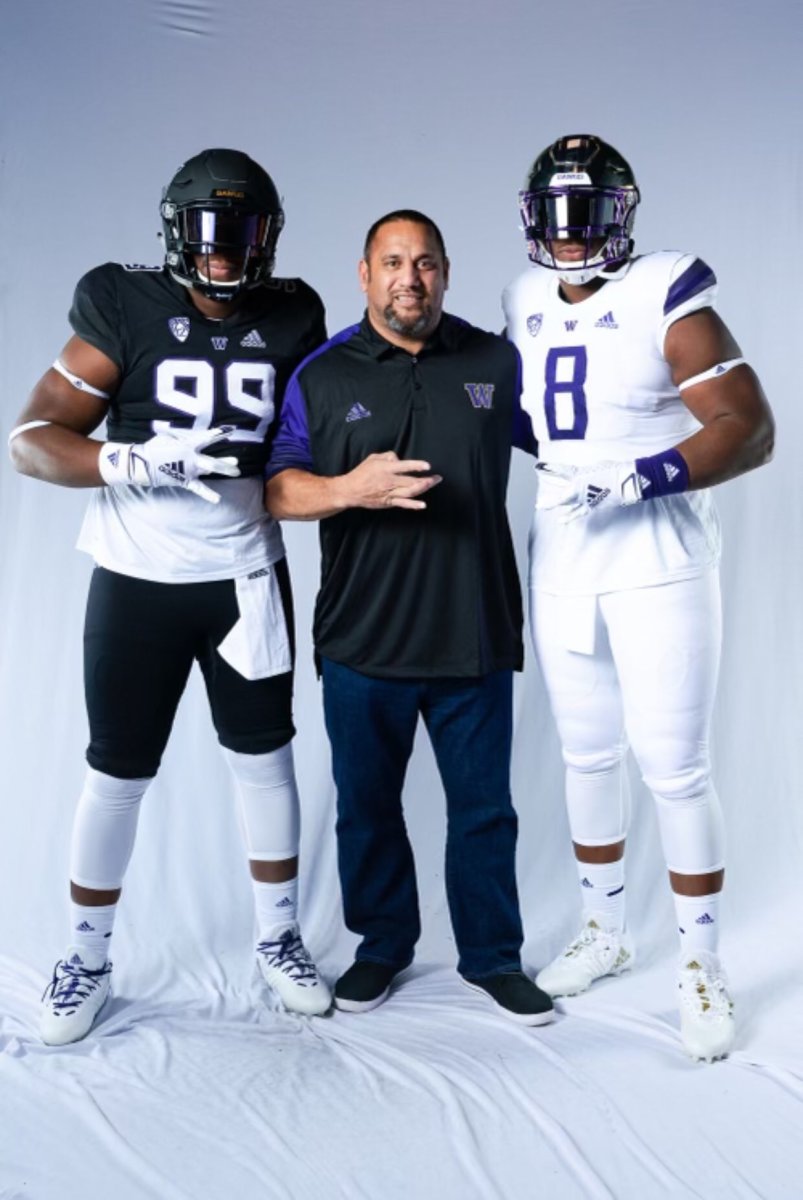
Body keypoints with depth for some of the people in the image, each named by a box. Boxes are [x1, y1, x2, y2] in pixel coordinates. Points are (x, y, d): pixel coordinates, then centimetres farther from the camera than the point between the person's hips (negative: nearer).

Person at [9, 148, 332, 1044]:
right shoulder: (126, 311, -10)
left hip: (245, 579, 2)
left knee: (264, 759, 12)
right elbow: (30, 441, -13)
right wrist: (136, 462, -27)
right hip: (137, 580, -2)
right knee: (118, 772, 9)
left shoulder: (294, 321, -2)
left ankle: (278, 939, 32)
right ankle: (86, 955, 29)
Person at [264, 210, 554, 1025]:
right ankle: (383, 944, 33)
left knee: (484, 806, 9)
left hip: (475, 639, 1)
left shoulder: (497, 364, 6)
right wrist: (349, 490, -21)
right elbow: (278, 488, -5)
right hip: (361, 642, 0)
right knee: (367, 805, 13)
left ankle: (491, 955, 28)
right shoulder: (321, 375, 2)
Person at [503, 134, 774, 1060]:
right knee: (586, 755, 14)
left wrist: (641, 478, -27)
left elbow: (749, 429, -17)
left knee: (674, 768, -1)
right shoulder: (527, 308, 7)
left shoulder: (664, 303, -11)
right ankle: (605, 930, 32)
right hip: (560, 566, 6)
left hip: (657, 568, -5)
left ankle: (701, 964, 17)